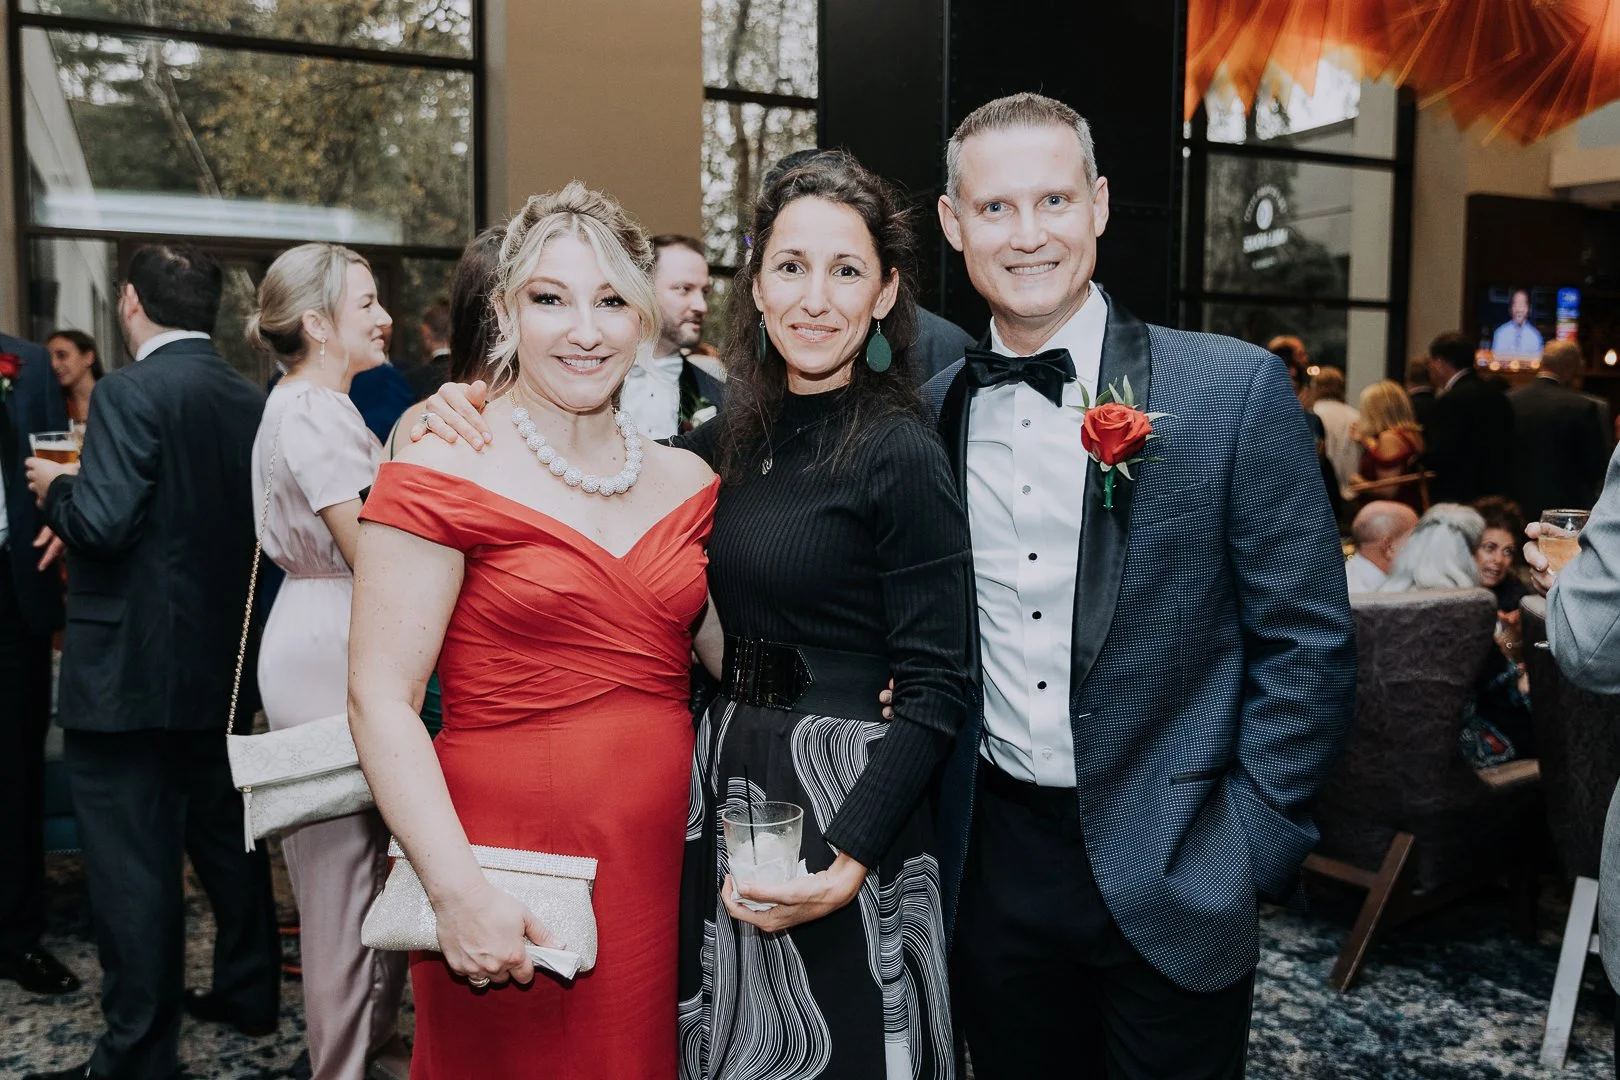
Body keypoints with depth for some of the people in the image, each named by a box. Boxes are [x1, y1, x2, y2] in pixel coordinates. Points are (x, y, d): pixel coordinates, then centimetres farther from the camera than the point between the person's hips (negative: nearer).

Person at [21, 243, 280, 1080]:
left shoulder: (131, 392, -16)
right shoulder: (248, 400, 5)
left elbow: (102, 522, -23)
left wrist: (55, 487, -2)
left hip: (127, 669, -7)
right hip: (221, 660, 7)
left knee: (131, 863, 3)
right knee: (224, 836, 20)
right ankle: (248, 991, 34)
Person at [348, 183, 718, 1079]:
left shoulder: (685, 482, 6)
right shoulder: (445, 473, -8)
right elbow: (380, 698, -12)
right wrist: (459, 890, -19)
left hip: (664, 860, 5)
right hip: (511, 854, -4)